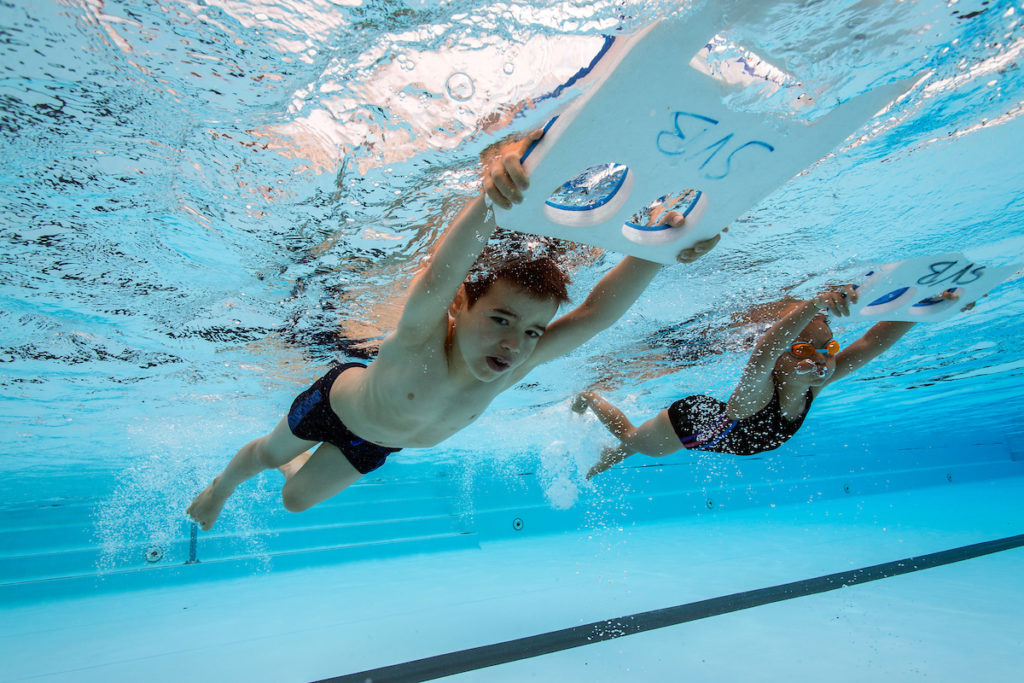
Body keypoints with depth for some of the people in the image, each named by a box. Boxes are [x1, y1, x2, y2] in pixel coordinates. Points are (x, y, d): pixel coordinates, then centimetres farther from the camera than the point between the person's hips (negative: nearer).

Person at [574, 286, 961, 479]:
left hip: (715, 418, 6)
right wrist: (812, 306, -83)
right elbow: (760, 357, -68)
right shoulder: (757, 390, -43)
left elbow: (874, 343, -33)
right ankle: (590, 398, 50)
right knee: (632, 439, 23)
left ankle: (610, 457, 62)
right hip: (688, 422, -6)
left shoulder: (813, 386, -24)